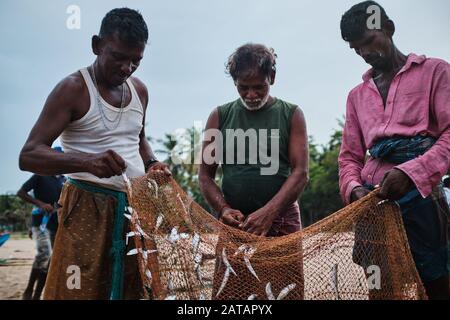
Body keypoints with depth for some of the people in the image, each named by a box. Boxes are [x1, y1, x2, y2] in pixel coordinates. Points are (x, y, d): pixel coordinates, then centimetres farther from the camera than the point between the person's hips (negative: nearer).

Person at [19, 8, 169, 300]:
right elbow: (28, 156, -15)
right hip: (89, 206, -6)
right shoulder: (73, 88, -8)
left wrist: (151, 163, 6)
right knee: (80, 290, -8)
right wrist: (87, 162, -32)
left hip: (135, 204, 6)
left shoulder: (140, 90, 12)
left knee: (131, 289, 6)